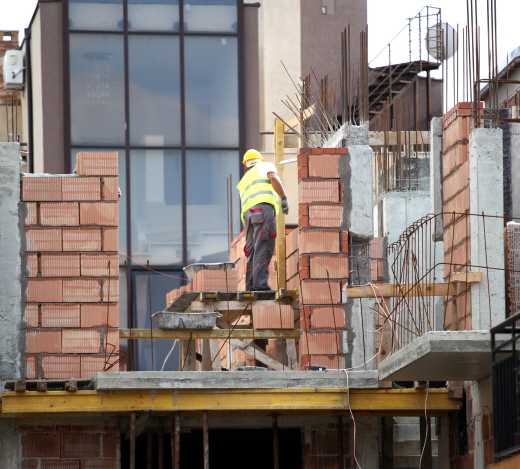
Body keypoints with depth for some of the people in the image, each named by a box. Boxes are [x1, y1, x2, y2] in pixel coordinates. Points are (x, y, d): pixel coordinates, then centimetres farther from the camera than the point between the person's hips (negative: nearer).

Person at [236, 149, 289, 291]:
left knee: (252, 250, 10)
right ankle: (260, 284, -23)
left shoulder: (243, 181, 36)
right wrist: (284, 199, -6)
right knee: (263, 248, -13)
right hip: (264, 207, -6)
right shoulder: (266, 166, 21)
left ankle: (250, 284, 4)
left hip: (248, 213, 6)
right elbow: (273, 178, -2)